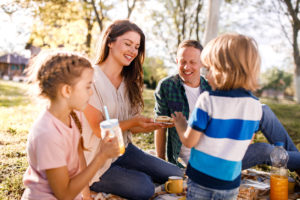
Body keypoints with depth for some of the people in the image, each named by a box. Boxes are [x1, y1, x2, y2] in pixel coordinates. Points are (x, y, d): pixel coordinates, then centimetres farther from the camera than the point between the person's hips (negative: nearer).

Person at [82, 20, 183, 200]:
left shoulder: (129, 81, 9)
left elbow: (132, 128, 3)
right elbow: (99, 129, -17)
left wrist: (156, 125, -17)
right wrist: (133, 122, -31)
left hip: (123, 150, 7)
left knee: (177, 175, -4)